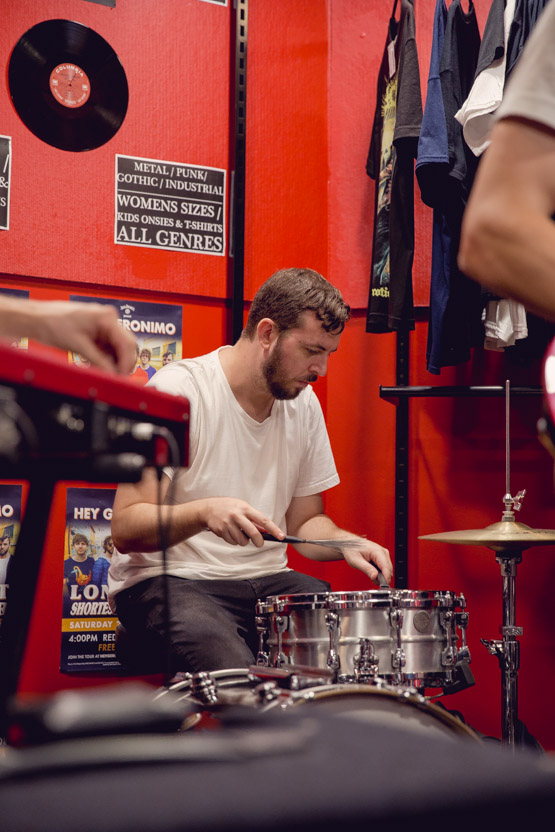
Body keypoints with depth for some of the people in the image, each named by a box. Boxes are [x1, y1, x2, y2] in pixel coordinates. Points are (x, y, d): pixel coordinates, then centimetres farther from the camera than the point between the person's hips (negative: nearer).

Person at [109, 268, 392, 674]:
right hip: (170, 580, -6)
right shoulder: (178, 390, -13)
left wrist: (347, 543, -4)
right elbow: (126, 530, -16)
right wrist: (206, 511, -33)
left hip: (266, 580, 6)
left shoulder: (304, 403, 8)